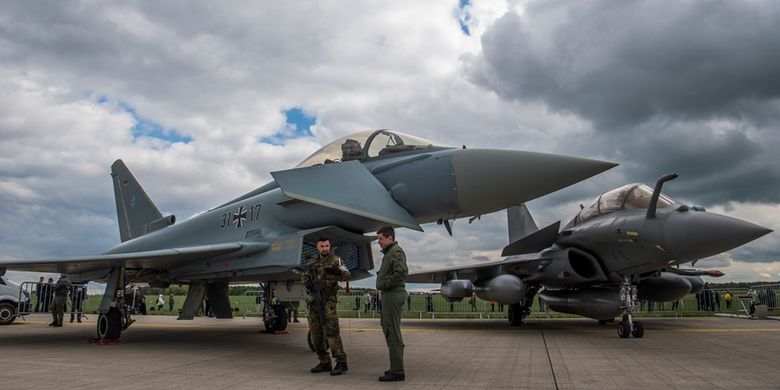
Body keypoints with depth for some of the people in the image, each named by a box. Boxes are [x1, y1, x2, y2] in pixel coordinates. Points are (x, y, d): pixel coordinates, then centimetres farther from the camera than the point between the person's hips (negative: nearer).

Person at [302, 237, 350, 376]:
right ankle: (325, 363, 18)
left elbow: (346, 275, -14)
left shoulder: (335, 260, -1)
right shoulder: (311, 262, 14)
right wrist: (309, 285, -5)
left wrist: (338, 272, -37)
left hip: (328, 301, -6)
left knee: (331, 331, -14)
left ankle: (341, 363, -9)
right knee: (316, 334, 7)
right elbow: (305, 278, 19)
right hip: (314, 301, 6)